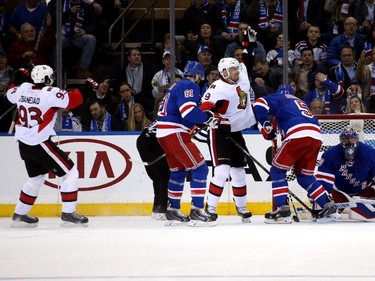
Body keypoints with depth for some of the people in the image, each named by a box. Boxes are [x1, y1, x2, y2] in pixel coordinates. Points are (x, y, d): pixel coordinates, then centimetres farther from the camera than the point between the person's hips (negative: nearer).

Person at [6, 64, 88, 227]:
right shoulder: (50, 93, -16)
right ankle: (68, 213, -3)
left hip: (23, 144, 8)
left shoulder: (23, 89, 3)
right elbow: (73, 99, -24)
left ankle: (20, 215, 29)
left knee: (36, 177, 25)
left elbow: (10, 94, 24)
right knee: (70, 172, 1)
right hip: (40, 144, -8)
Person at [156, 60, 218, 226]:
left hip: (163, 133, 10)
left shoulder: (177, 86, 21)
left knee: (178, 171, 22)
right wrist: (208, 118, -15)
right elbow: (189, 112, -23)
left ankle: (173, 211, 28)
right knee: (199, 168, -10)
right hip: (175, 133, -10)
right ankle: (196, 212, -16)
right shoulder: (189, 86, -9)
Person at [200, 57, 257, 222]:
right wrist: (219, 121, -37)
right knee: (222, 170, -19)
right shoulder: (218, 87, -17)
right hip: (219, 134, -8)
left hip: (236, 133, 8)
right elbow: (205, 107, -27)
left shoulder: (243, 82, 7)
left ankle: (241, 207, 31)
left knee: (238, 171, 16)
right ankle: (210, 208, -14)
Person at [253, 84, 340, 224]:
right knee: (305, 176, 21)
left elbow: (259, 104, -1)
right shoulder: (300, 103, 38)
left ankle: (282, 211, -7)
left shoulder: (279, 98, 17)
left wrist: (266, 126, 7)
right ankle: (329, 208, 15)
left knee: (277, 170, 5)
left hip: (298, 136, -7)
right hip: (316, 137, 7)